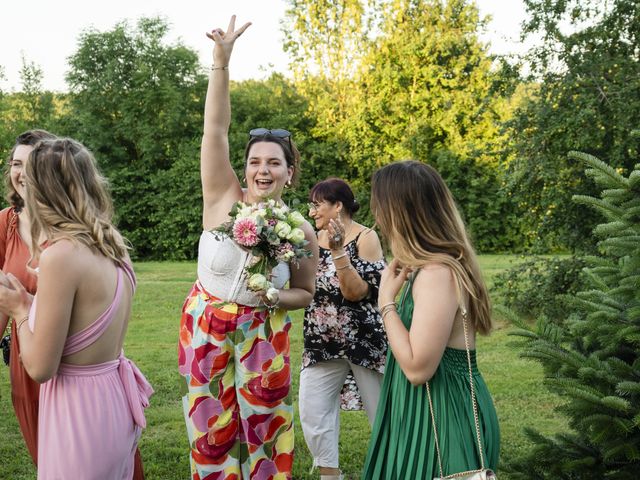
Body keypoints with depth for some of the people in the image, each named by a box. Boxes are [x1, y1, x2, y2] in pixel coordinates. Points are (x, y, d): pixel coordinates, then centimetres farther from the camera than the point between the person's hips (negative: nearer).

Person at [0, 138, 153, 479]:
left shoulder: (61, 255, -21)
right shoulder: (112, 249, 2)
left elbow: (40, 368, -17)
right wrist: (31, 302, 13)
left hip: (81, 410, -7)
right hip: (115, 400, 8)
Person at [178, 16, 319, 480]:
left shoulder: (301, 232, -10)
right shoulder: (224, 199, -12)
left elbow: (305, 293, 4)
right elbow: (216, 130, -22)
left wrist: (275, 297, -18)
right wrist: (222, 59, -30)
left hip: (262, 335, 0)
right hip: (206, 329, 0)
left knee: (264, 427, 11)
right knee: (212, 430, 11)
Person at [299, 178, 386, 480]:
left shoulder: (365, 238, -10)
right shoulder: (316, 239, 8)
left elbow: (357, 292, -19)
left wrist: (338, 250, -26)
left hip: (364, 340, -6)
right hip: (322, 343, 6)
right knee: (312, 411, 1)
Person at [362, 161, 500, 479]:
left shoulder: (437, 273, -23)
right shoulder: (432, 266, 8)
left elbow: (417, 368, -26)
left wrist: (386, 300, -18)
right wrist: (401, 286, 10)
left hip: (442, 417, -10)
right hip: (436, 409, 10)